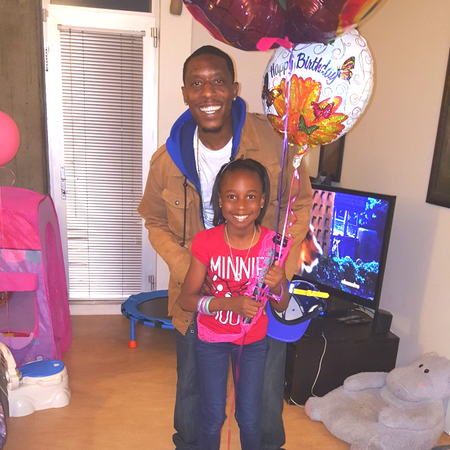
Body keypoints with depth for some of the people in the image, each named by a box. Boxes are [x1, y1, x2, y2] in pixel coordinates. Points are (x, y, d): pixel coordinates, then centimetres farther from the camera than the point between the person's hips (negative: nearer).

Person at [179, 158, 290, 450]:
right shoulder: (206, 242, -22)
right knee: (213, 417, 11)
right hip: (213, 337, -1)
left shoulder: (273, 244, -17)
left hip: (254, 339, 1)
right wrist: (230, 303, -31)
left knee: (250, 419, 13)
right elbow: (186, 299, -17)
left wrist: (277, 286, -29)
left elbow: (282, 306, -6)